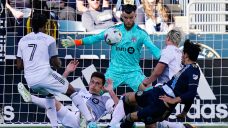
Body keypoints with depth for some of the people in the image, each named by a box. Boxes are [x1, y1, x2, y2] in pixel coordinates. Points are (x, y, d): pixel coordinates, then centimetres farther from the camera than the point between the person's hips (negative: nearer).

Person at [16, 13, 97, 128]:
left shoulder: (22, 40, 11)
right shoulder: (49, 40, -1)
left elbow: (19, 66, 12)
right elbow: (56, 64, 1)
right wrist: (59, 63, 24)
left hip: (30, 82, 5)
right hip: (45, 76, -5)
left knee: (49, 94, 34)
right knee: (71, 91, 11)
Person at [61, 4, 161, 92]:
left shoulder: (141, 33, -5)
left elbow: (152, 48, -14)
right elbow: (96, 38, 2)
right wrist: (75, 42, -4)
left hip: (133, 71, -2)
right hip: (115, 70, 2)